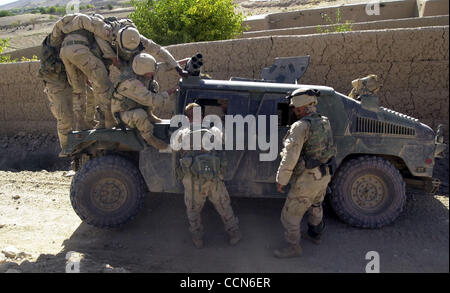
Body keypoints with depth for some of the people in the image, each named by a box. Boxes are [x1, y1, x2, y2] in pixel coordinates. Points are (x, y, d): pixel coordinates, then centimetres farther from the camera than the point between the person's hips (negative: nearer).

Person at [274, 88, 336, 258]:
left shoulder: (301, 126, -22)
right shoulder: (324, 122, 4)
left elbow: (290, 156, -25)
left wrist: (281, 180, -17)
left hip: (307, 180, -9)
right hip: (324, 176, 9)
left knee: (290, 215, 7)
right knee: (315, 206, 31)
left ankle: (293, 248, 22)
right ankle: (315, 234, 51)